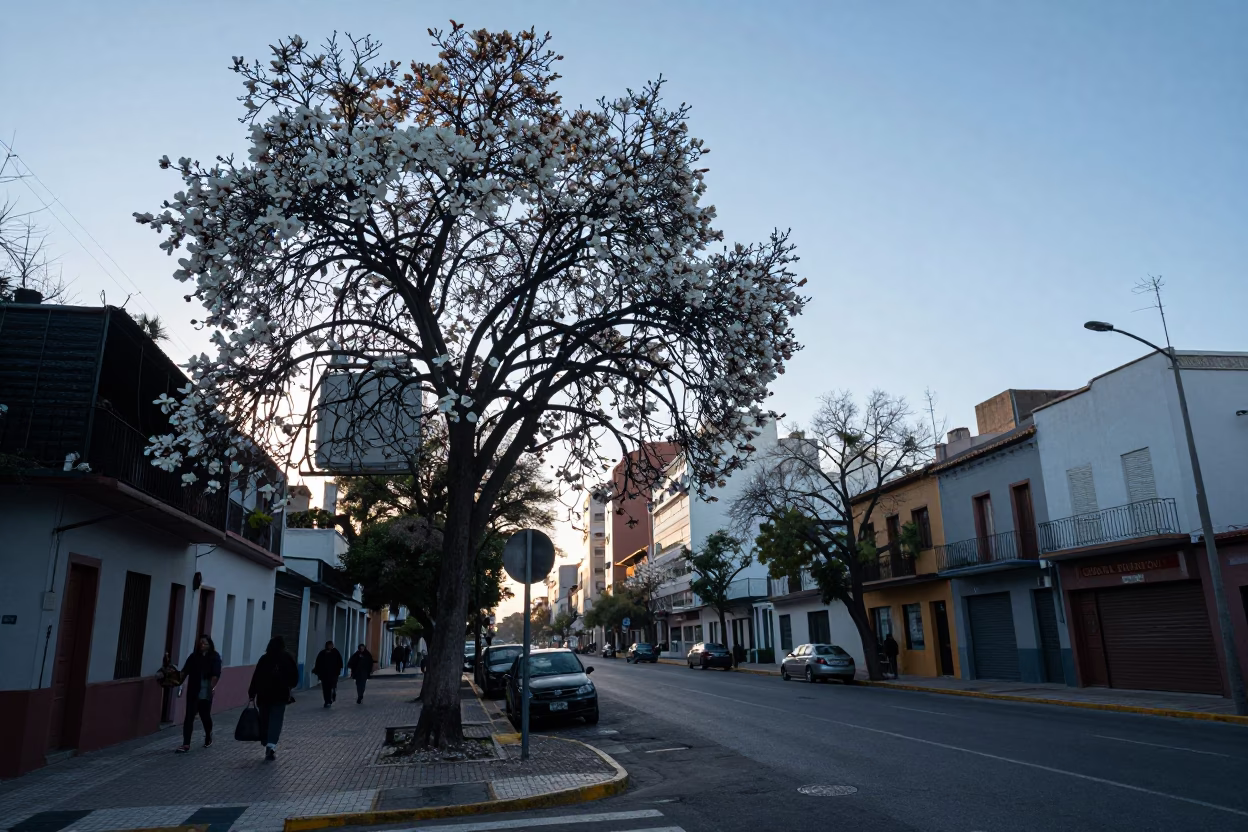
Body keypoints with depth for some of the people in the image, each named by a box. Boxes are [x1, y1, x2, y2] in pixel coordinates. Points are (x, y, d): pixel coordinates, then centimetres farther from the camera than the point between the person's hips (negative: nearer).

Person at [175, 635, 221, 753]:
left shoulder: (215, 657, -3)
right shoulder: (194, 656, 5)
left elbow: (216, 674, -11)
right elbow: (185, 670, -3)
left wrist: (212, 687, -23)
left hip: (206, 693, -2)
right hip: (193, 692, 2)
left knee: (205, 716, 8)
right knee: (189, 717, -3)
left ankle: (208, 737, 33)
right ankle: (186, 744, -1)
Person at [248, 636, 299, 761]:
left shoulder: (264, 659, 0)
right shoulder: (287, 658, -1)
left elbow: (256, 677, -4)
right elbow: (294, 676, 2)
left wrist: (252, 694, -1)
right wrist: (288, 686, 21)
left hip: (264, 695, 1)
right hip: (280, 695, -1)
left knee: (265, 720, 13)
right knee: (276, 720, -2)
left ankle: (267, 745, 17)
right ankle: (271, 745, -20)